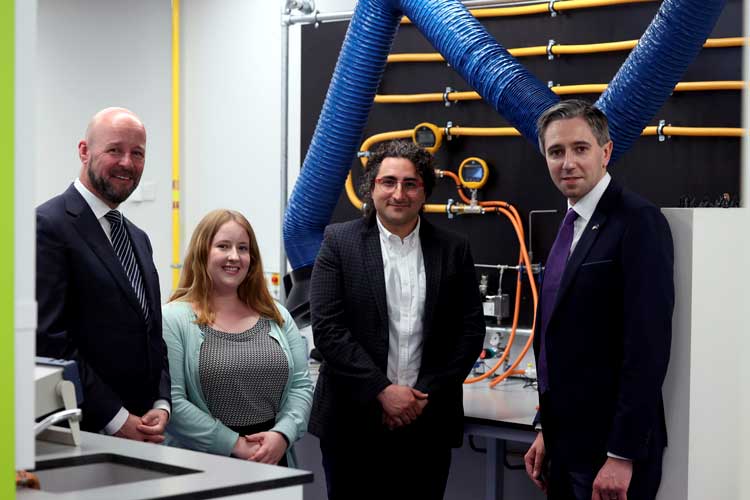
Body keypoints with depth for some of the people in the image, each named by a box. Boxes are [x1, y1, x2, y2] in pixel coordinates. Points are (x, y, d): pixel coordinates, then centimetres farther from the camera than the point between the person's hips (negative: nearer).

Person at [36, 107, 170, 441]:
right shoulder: (48, 226, -10)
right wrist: (117, 419, -17)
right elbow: (50, 341, -17)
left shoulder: (138, 239, 17)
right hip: (80, 434, -7)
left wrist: (161, 405, 1)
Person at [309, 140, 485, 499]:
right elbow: (327, 328, -7)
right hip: (354, 422, -1)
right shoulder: (340, 241, 0)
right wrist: (383, 391, -13)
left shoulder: (453, 249, 6)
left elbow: (471, 331, 4)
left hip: (428, 424, 2)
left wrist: (426, 396, -6)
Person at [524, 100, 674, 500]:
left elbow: (647, 347, -20)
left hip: (610, 451, -8)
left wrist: (623, 456, -21)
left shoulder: (638, 222, -15)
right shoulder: (571, 226, 12)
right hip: (568, 444, 8)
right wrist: (548, 431, 14)